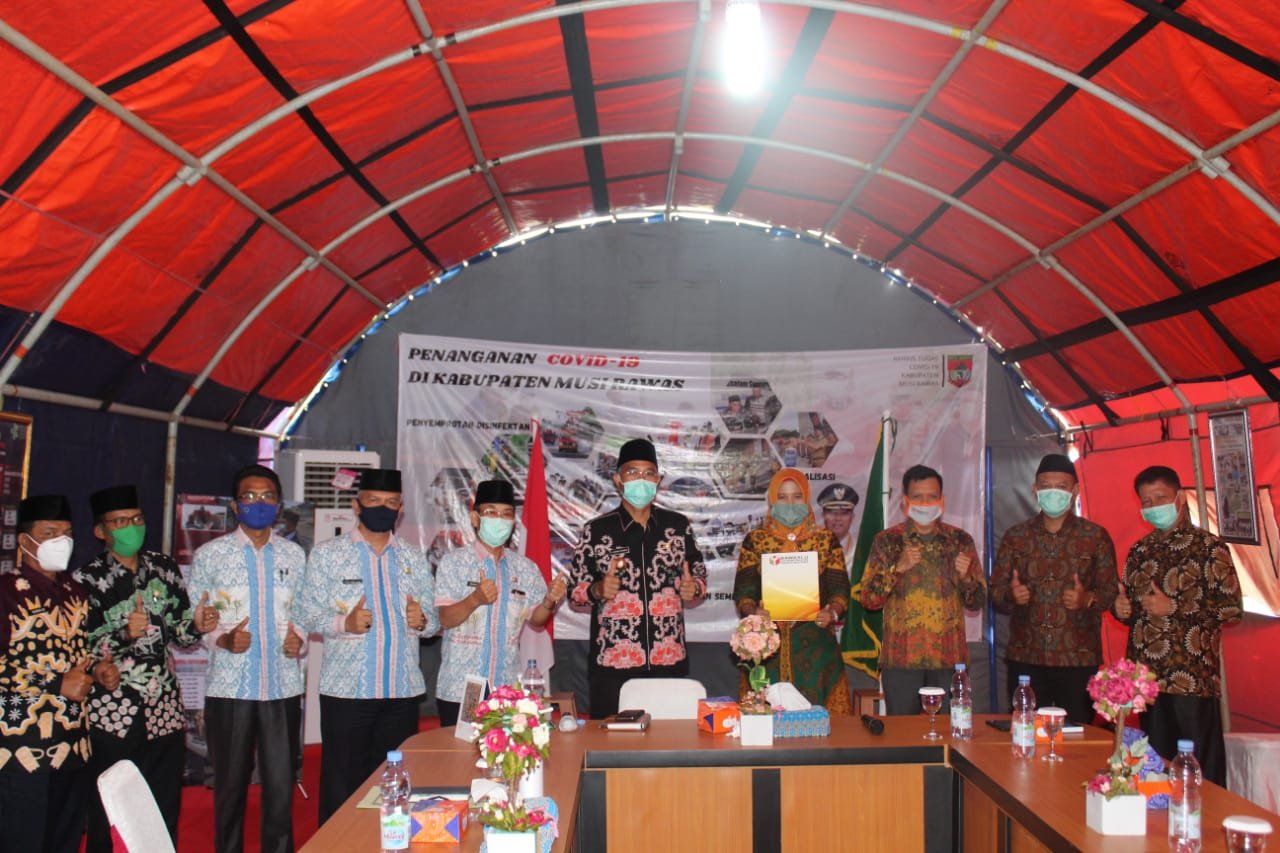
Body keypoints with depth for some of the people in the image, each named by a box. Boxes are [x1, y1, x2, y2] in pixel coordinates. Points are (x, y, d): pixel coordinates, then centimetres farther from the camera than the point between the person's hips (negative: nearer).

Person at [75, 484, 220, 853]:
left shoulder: (163, 567, 8)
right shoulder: (86, 579, -3)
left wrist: (196, 625, -8)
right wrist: (125, 634, -27)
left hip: (165, 711, 3)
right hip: (111, 715, -3)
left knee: (165, 816, 9)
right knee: (105, 817, 3)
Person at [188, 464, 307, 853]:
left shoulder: (294, 555, 10)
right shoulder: (210, 555, 3)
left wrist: (300, 638, -5)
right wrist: (222, 639, -17)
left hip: (283, 687, 2)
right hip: (229, 687, -1)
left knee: (281, 786, 5)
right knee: (230, 786, 9)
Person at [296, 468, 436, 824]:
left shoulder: (413, 558, 13)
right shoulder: (327, 554, 3)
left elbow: (433, 618, 14)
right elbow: (306, 614, -3)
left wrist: (422, 620, -9)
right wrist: (344, 623, -21)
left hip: (402, 691, 3)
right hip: (347, 689, -3)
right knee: (342, 788, 0)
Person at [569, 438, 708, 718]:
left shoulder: (678, 526, 7)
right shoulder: (597, 530, 2)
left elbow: (701, 580, 15)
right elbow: (575, 593, 5)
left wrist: (693, 589, -6)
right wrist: (598, 591, -15)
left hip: (670, 662, 2)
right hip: (612, 665, -1)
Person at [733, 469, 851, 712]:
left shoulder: (825, 540, 9)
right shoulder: (755, 540, 8)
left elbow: (839, 588, 4)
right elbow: (743, 590, 4)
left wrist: (832, 613, -15)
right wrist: (753, 611, -16)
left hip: (814, 643, 0)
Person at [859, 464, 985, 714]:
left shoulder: (960, 541, 6)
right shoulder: (886, 541, 2)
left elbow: (977, 601, 9)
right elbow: (868, 600, -2)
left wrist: (965, 577, -11)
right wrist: (897, 568, -15)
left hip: (949, 658, 1)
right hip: (901, 658, -1)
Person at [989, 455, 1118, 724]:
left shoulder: (1096, 537, 5)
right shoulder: (1015, 536, 10)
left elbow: (1111, 591, 3)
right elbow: (995, 590, 9)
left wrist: (1087, 599, -17)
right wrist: (1011, 595, -13)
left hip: (1078, 660, -1)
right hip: (1025, 658, 2)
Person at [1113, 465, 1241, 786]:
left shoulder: (1208, 548, -4)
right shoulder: (1139, 551, 14)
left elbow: (1231, 610, -9)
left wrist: (1173, 607, -16)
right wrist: (1123, 609, 2)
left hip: (1192, 678, -6)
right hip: (1147, 675, 6)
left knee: (1201, 771, -1)